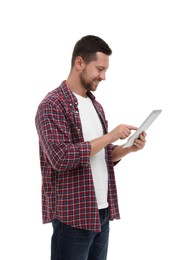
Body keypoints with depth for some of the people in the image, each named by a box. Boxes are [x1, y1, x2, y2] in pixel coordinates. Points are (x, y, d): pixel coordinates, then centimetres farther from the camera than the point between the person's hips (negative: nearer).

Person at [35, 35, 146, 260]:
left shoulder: (95, 105, 14)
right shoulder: (52, 105, -12)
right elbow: (61, 158, -23)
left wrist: (128, 148, -1)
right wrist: (109, 136, -20)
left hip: (102, 211, 8)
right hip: (73, 215, -7)